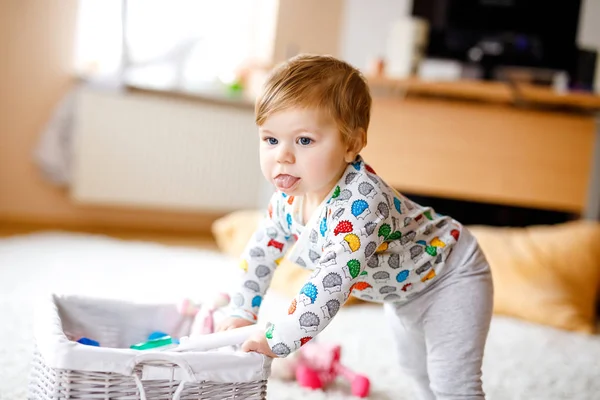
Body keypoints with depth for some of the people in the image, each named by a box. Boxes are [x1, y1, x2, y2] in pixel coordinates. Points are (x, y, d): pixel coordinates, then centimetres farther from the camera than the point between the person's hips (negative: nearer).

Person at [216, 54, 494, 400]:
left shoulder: (361, 200, -43)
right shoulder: (291, 195, -17)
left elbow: (333, 281, -48)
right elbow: (263, 250, 0)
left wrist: (278, 339, -44)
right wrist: (243, 313, 0)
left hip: (450, 277, -9)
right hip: (404, 292, 9)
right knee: (418, 369, 28)